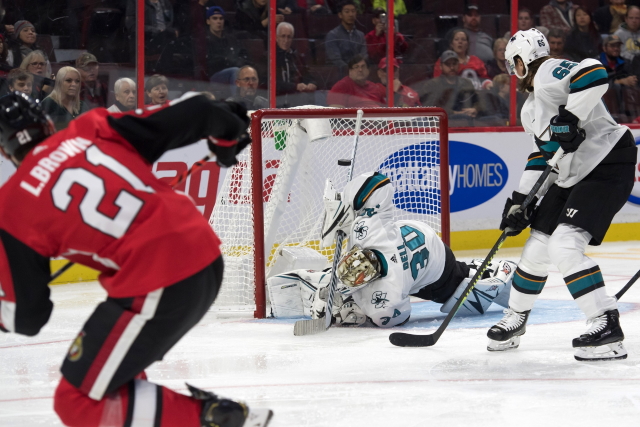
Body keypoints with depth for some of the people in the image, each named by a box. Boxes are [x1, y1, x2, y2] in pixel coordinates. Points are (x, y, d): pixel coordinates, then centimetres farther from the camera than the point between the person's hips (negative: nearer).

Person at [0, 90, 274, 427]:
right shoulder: (93, 129, 10)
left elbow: (27, 316, 4)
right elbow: (192, 113, 9)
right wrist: (227, 132, 30)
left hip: (158, 287, -7)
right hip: (207, 260, 7)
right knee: (116, 354, 29)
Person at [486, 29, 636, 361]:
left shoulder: (549, 73, -13)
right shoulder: (530, 109, 18)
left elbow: (594, 74, -31)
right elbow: (542, 155, 22)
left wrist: (569, 118, -31)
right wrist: (520, 200, 16)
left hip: (607, 166, -10)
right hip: (571, 178, 10)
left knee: (564, 246, -21)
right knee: (537, 246, 12)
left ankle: (607, 326, -20)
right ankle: (514, 320, 31)